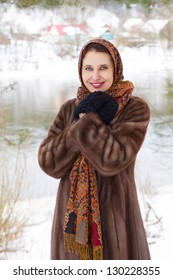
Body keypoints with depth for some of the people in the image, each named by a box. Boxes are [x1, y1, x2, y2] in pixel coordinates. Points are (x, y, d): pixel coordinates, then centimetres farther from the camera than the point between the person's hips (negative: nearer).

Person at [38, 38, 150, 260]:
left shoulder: (135, 109, -9)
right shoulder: (70, 109, 4)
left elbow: (113, 160, -23)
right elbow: (48, 162, -8)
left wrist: (87, 119, -18)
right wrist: (80, 123, -16)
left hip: (115, 214, -4)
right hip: (74, 216, 4)